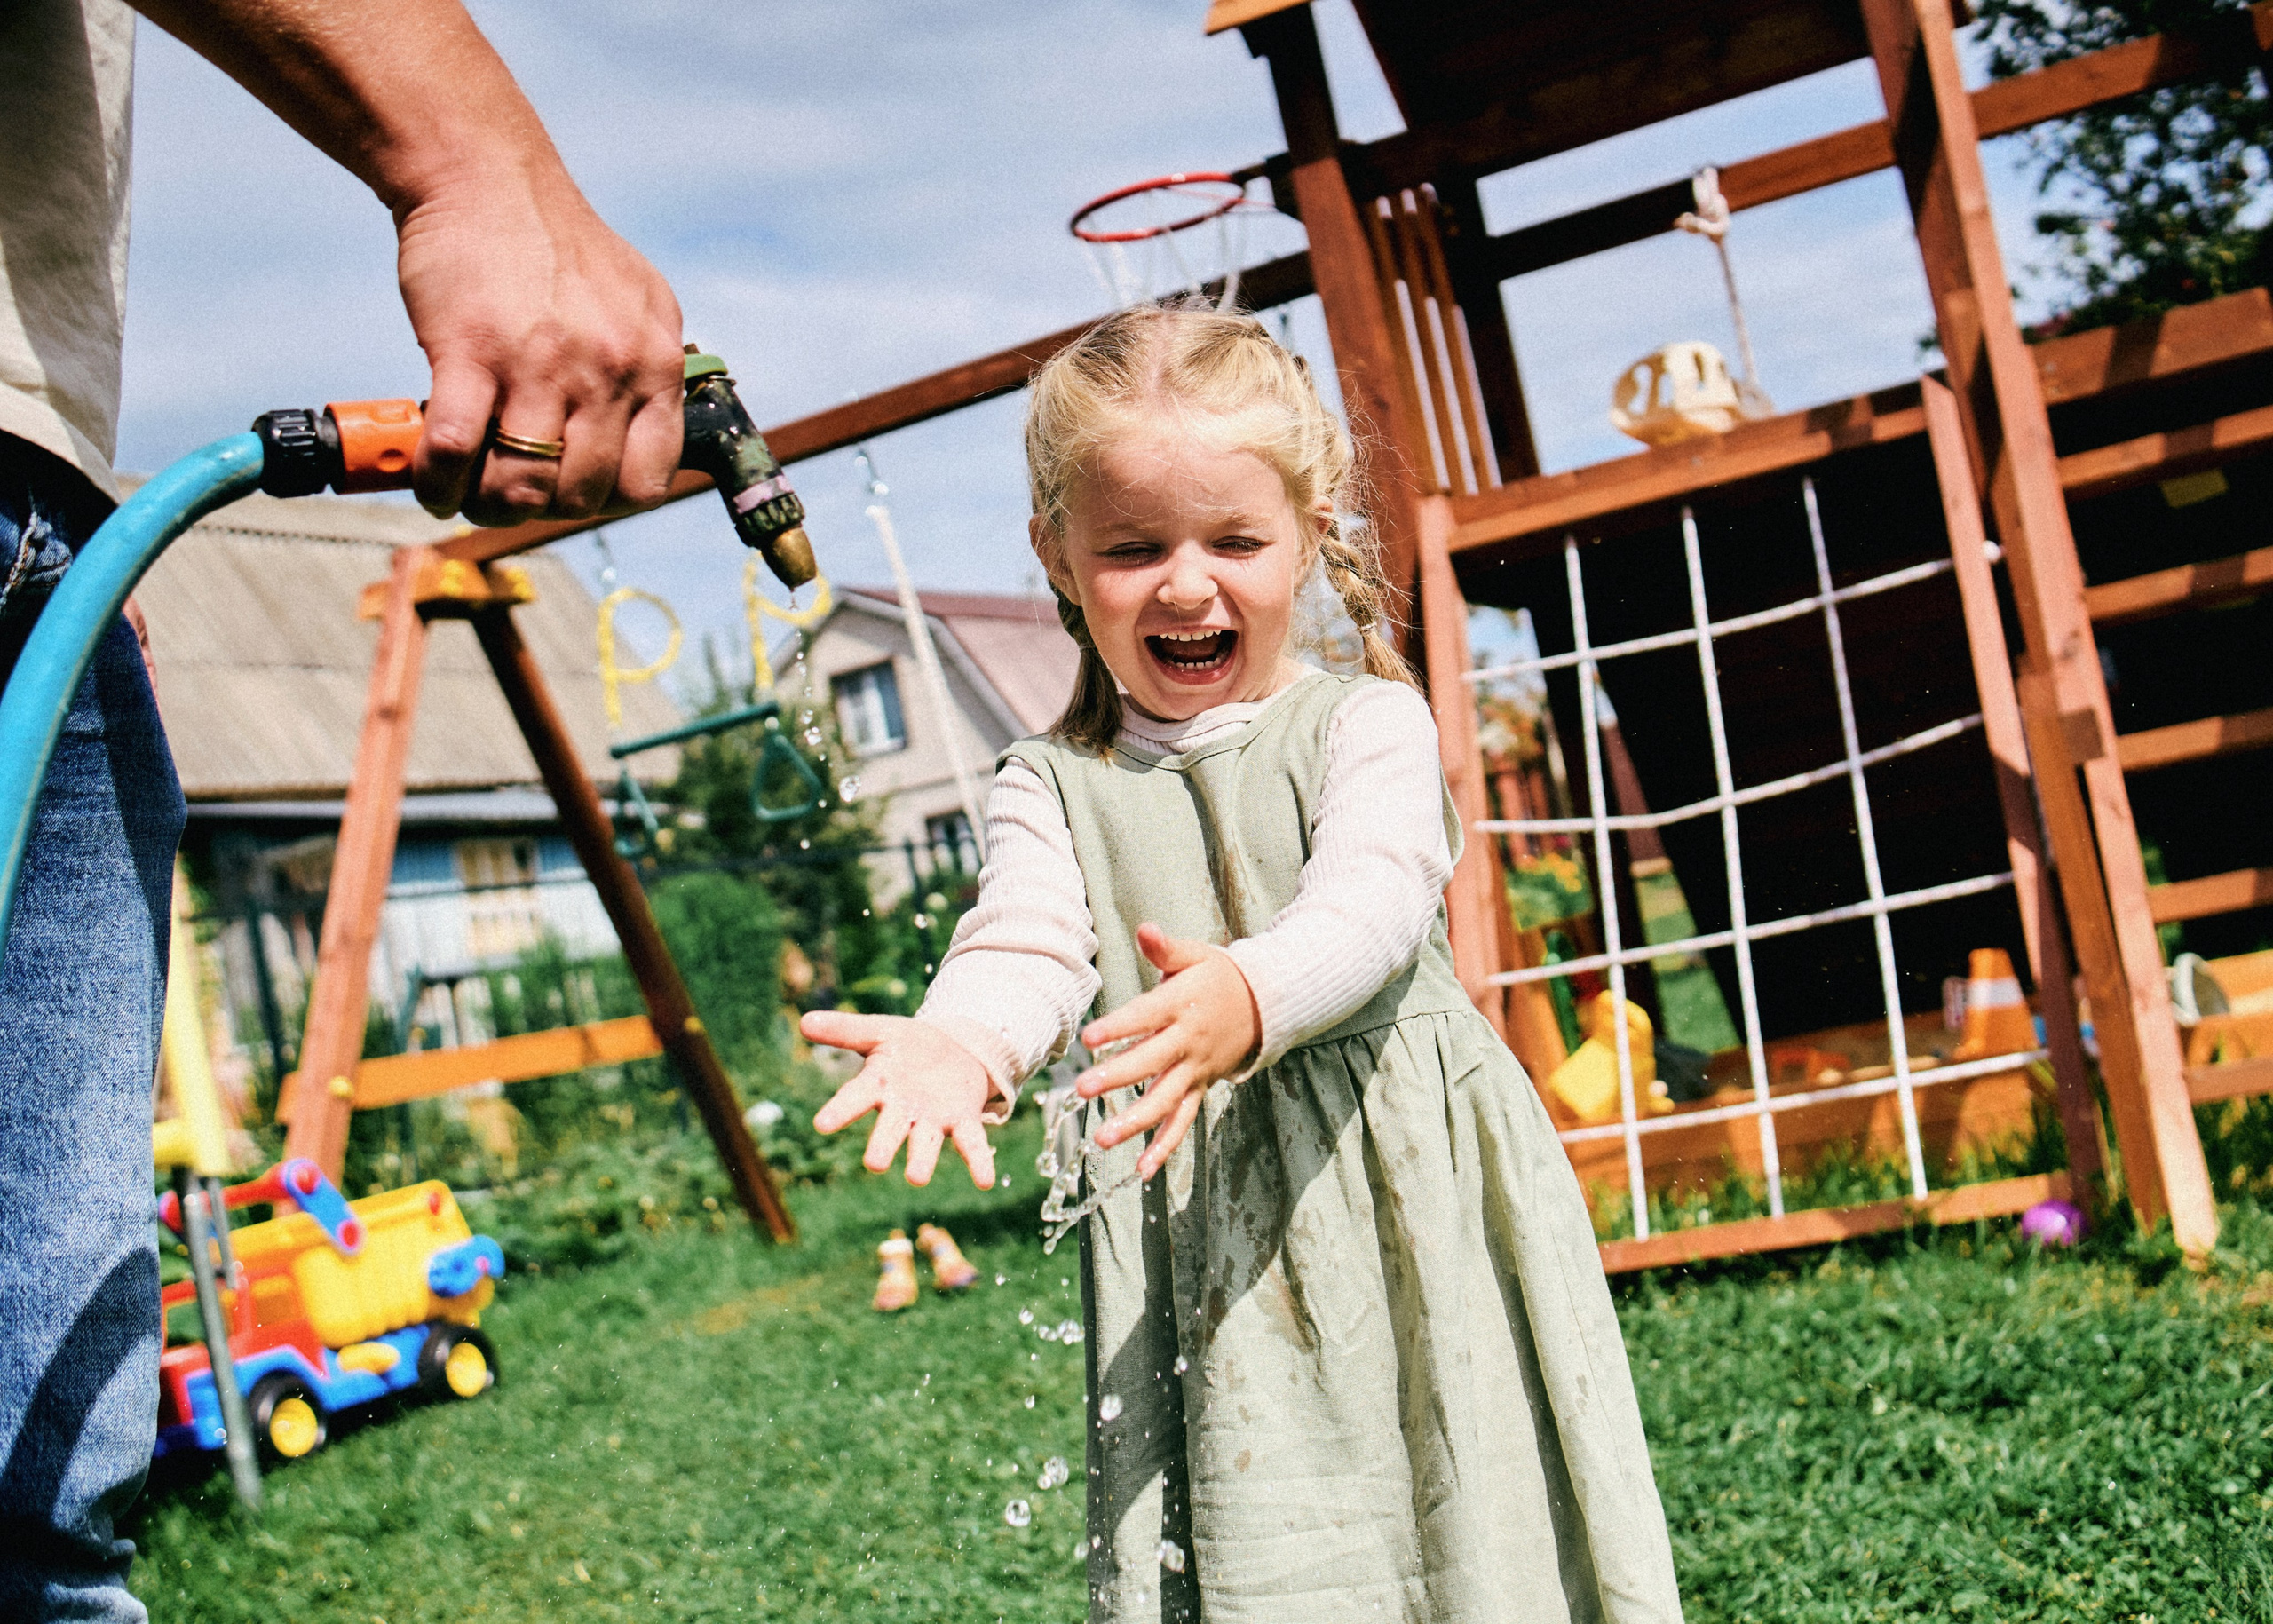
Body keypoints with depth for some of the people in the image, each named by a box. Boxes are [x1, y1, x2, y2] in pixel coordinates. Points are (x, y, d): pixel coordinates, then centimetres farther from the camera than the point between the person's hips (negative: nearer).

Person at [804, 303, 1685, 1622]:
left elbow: (1371, 900, -17)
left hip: (1406, 1185, -1)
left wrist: (1252, 996, -39)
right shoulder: (1054, 785, 7)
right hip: (1195, 1229, 2)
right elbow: (1028, 944, -8)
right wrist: (963, 1042, -33)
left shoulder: (1366, 725, 0)